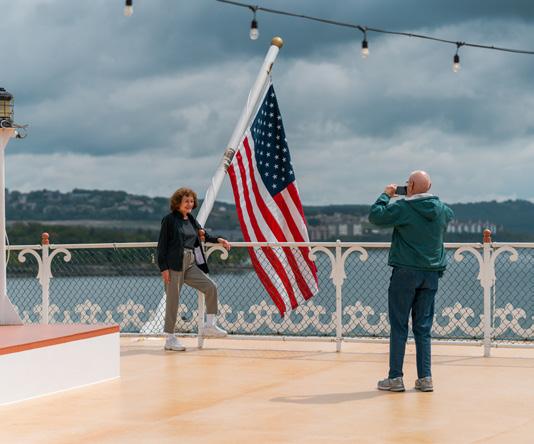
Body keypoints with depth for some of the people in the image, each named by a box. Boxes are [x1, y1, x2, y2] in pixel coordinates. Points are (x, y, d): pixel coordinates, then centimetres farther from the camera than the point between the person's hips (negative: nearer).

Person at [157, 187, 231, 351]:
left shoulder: (191, 219, 15)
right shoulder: (170, 219, -5)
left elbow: (202, 235, 32)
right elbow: (162, 244, -7)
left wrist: (218, 240, 17)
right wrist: (164, 268, -14)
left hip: (190, 264, 7)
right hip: (174, 264, -7)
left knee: (211, 287, -2)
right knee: (173, 300, -3)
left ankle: (209, 326, 5)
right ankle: (170, 339, 4)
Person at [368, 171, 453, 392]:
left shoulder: (402, 208, -13)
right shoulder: (441, 209, 5)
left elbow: (375, 216, -9)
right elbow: (450, 214, 28)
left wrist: (386, 195, 5)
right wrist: (427, 197, 26)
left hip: (406, 272, -5)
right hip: (431, 274, 5)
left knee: (399, 326, 1)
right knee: (423, 327, 9)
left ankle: (395, 378, 2)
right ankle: (425, 378, 8)